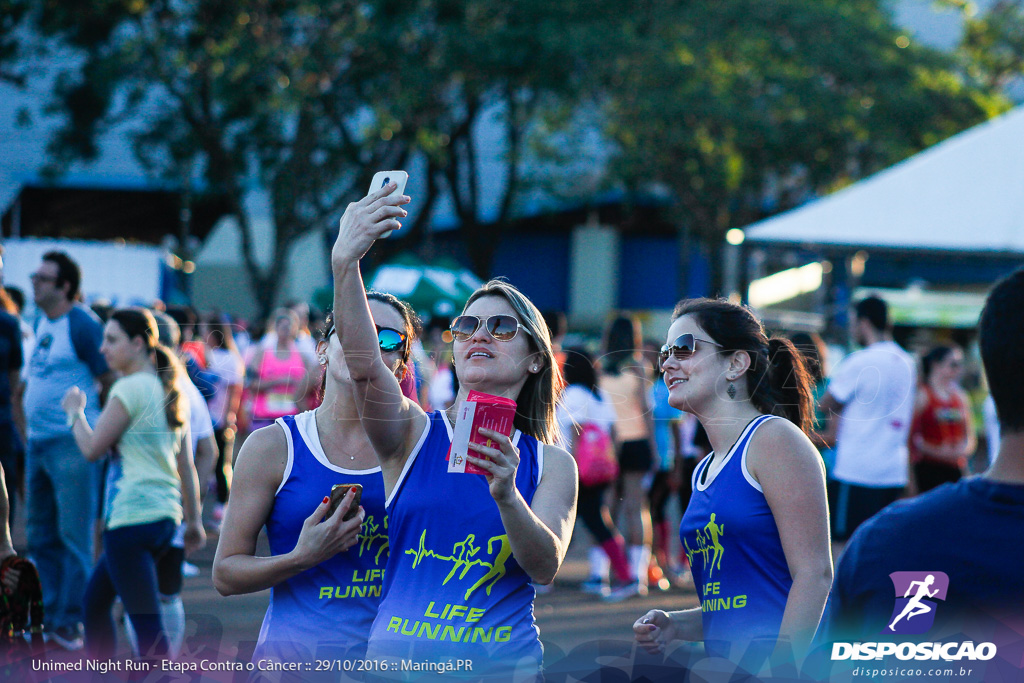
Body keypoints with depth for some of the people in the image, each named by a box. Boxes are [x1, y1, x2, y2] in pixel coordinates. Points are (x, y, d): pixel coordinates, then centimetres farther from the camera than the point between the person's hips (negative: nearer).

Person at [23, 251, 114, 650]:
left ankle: (70, 621, 1)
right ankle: (48, 614, 21)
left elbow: (112, 381, -10)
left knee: (73, 535, -4)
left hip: (71, 442, -9)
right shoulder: (41, 324, 14)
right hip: (38, 442, 9)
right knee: (40, 535, 12)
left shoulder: (83, 325, -11)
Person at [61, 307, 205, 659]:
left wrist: (75, 411, 8)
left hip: (133, 517, -10)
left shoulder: (130, 388, -11)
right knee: (94, 601, 24)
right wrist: (194, 521, 20)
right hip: (166, 515, 10)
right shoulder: (168, 390, 15)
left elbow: (92, 448, -9)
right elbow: (186, 466, 17)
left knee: (148, 629, -11)